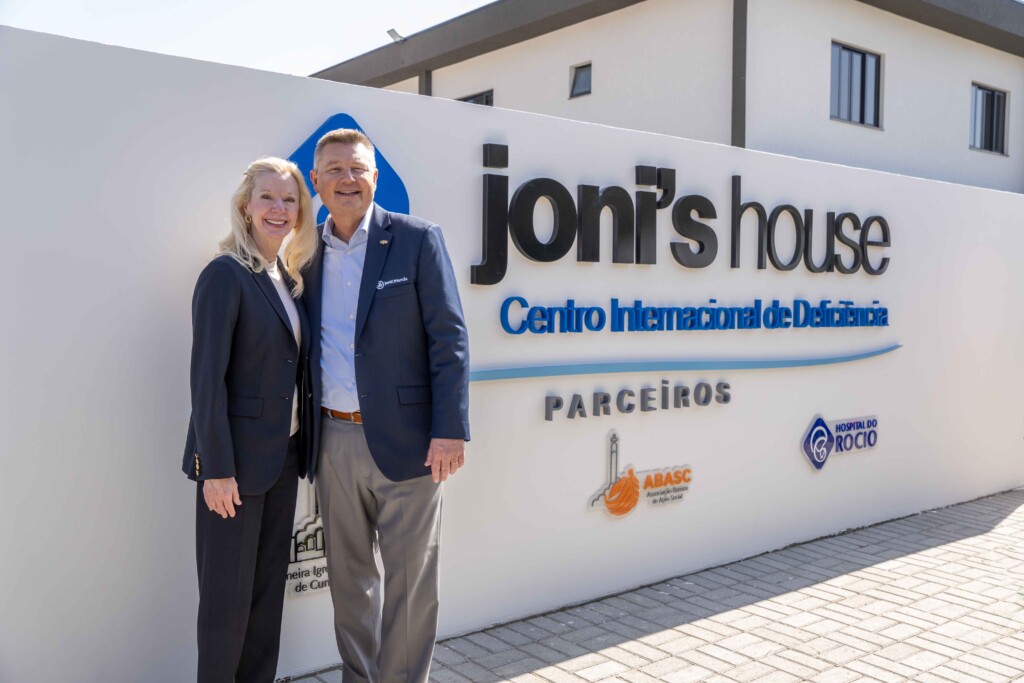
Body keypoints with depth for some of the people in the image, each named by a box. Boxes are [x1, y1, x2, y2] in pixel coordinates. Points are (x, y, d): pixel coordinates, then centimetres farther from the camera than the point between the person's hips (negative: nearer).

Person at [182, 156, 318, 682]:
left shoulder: (290, 279, 10)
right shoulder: (226, 274, -12)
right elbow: (207, 377, -16)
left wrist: (301, 446, 7)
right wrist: (216, 468, -18)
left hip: (283, 455, 7)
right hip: (236, 459, -7)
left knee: (270, 582, 16)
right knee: (229, 591, 4)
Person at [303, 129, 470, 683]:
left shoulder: (417, 240, -3)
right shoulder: (308, 252, 9)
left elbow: (449, 339, -8)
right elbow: (306, 345, 13)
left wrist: (451, 430, -15)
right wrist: (308, 436, 7)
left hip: (402, 439, -4)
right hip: (333, 439, 5)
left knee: (410, 575, 4)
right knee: (348, 573, 16)